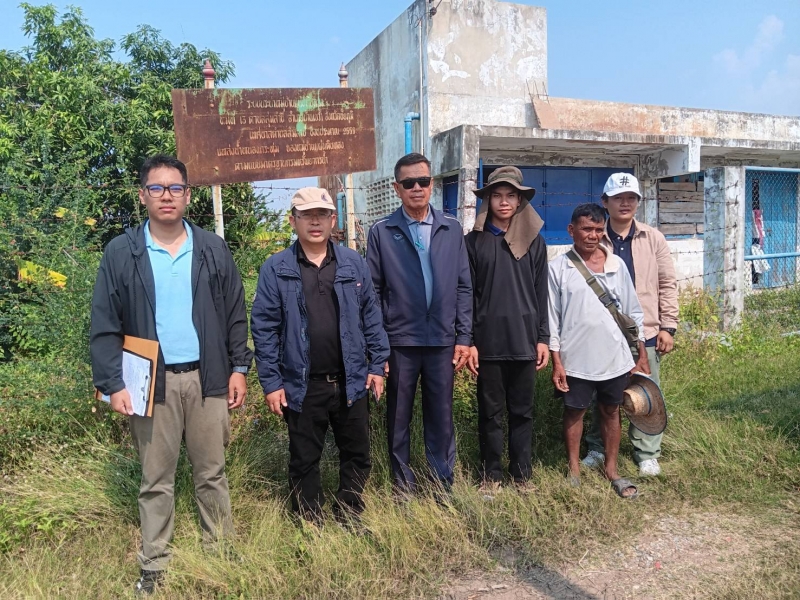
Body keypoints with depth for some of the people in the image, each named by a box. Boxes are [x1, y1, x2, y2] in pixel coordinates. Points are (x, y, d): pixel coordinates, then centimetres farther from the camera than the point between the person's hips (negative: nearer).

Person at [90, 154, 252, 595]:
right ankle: (153, 567, 24)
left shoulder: (213, 250, 4)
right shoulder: (121, 253, -1)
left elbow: (235, 315, 7)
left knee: (212, 472, 12)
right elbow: (104, 326, -1)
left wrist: (238, 368, 3)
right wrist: (113, 383, -8)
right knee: (156, 480, 10)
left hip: (207, 378, 1)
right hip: (151, 381, -1)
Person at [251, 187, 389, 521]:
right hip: (302, 387, -2)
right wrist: (271, 382, -7)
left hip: (351, 382, 2)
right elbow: (264, 328, -5)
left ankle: (351, 517, 35)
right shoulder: (276, 269, -5)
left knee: (357, 455, 14)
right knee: (304, 461, 13)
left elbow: (371, 316, 6)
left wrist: (377, 364, 3)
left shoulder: (354, 264, 2)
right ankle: (310, 526, 33)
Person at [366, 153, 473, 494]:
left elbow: (463, 287, 6)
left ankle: (444, 484, 26)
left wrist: (464, 337, 2)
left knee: (441, 416, 10)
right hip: (400, 341, -1)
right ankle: (403, 484, 26)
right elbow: (373, 291, 0)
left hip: (442, 340, 1)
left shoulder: (452, 230, 6)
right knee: (398, 417, 10)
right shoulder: (381, 232, 0)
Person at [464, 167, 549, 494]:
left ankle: (521, 474, 22)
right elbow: (468, 294, 1)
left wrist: (543, 338, 3)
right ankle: (491, 475, 20)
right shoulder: (475, 241, 2)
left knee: (522, 411, 10)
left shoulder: (534, 241, 7)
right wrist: (467, 341, -4)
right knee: (490, 411, 7)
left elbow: (541, 293, 7)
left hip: (524, 340, 1)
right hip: (488, 340, -1)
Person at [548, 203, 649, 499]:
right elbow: (552, 318, -3)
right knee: (574, 412, 11)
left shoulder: (617, 264, 4)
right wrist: (556, 362, -6)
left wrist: (642, 356, 8)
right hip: (576, 360, -2)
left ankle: (611, 469, 30)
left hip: (616, 358, 3)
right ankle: (574, 469, 28)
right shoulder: (559, 268, -5)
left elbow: (633, 312, 9)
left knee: (611, 411, 14)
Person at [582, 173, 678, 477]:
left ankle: (647, 453, 25)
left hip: (645, 332, 1)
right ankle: (597, 448, 27)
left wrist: (668, 327, -1)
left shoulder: (653, 239, 4)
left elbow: (667, 284, 4)